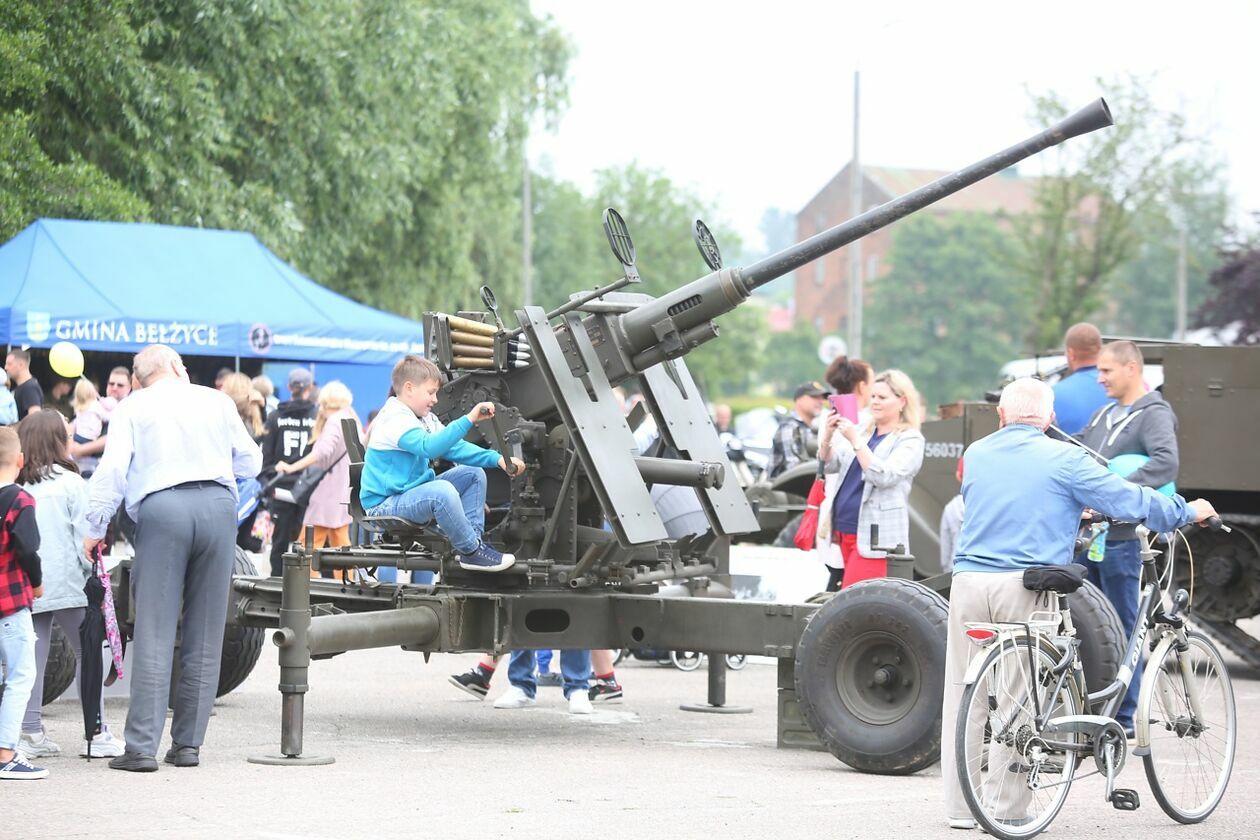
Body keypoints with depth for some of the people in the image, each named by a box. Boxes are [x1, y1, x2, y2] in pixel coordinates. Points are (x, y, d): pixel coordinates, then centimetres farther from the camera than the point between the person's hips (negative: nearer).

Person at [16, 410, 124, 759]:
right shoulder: (71, 484, -5)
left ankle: (32, 732, 5)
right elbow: (85, 535, -8)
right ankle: (96, 733, 3)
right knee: (87, 653, 4)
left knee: (31, 659, 7)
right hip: (66, 583, -4)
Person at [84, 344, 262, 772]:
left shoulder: (132, 408, 9)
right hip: (218, 504, 2)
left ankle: (142, 747, -10)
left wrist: (95, 528, 4)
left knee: (154, 633, -4)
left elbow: (112, 469, -1)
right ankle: (188, 744, 10)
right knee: (205, 636, 8)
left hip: (162, 509, -2)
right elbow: (250, 463, 21)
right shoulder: (217, 401, 16)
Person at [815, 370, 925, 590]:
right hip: (841, 531, 7)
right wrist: (828, 436, -6)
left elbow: (883, 477, -16)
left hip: (873, 538, -7)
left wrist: (855, 440, -19)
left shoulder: (910, 440, -2)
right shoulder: (861, 432, 17)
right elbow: (829, 466, 12)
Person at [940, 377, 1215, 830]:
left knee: (963, 693, 8)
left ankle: (962, 808, 11)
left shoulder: (975, 454, 14)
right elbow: (1129, 500, 0)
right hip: (1025, 586, -4)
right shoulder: (1062, 459, 0)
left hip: (969, 582, 4)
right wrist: (1188, 512, 17)